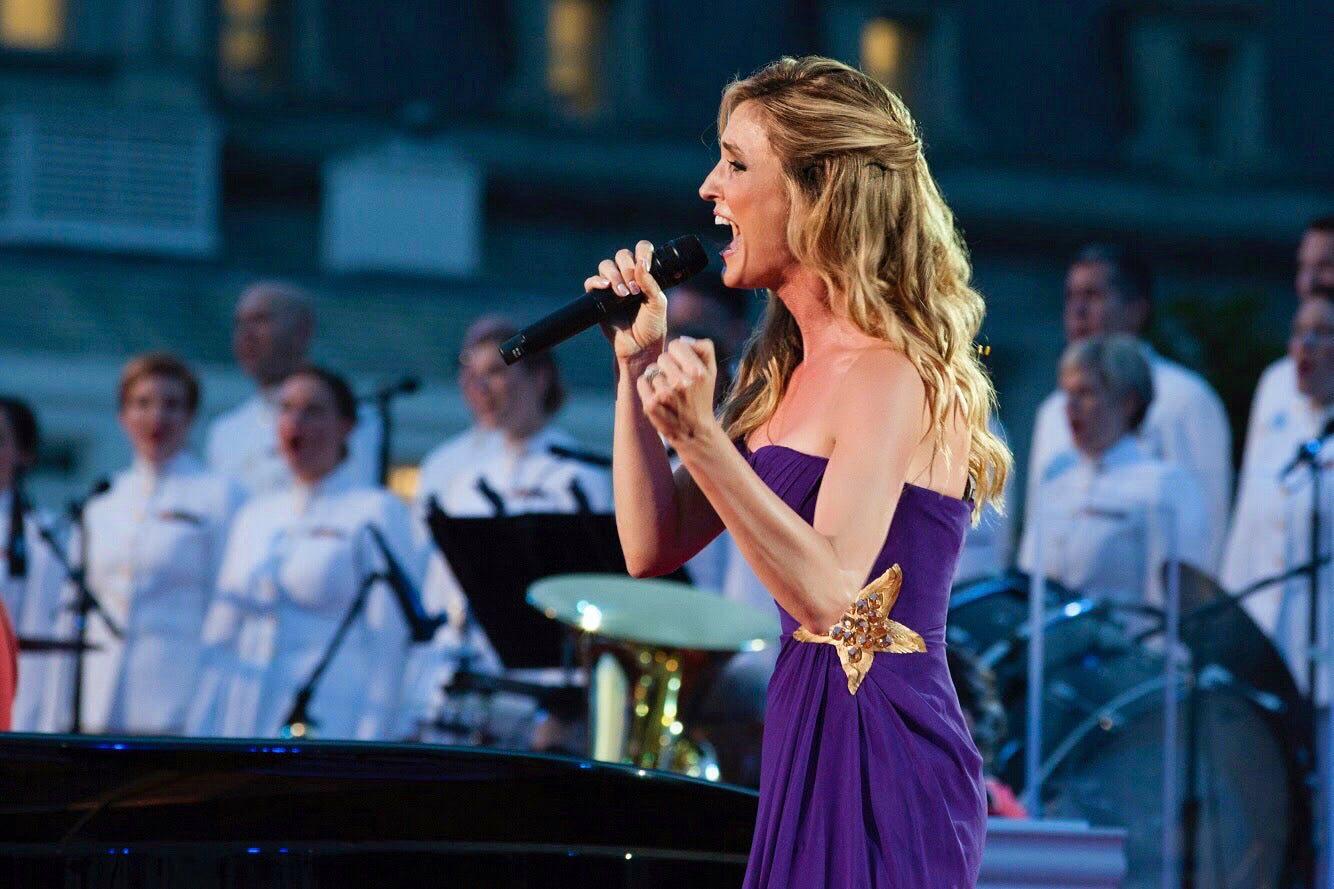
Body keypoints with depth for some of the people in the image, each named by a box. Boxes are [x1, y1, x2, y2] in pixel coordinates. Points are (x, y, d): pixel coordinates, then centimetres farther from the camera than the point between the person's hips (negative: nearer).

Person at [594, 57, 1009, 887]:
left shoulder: (894, 373, -15)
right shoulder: (789, 369, 12)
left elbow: (825, 593, -26)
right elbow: (654, 548, 12)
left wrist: (700, 438, -33)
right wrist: (639, 364, 7)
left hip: (881, 755, -9)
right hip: (807, 740, 9)